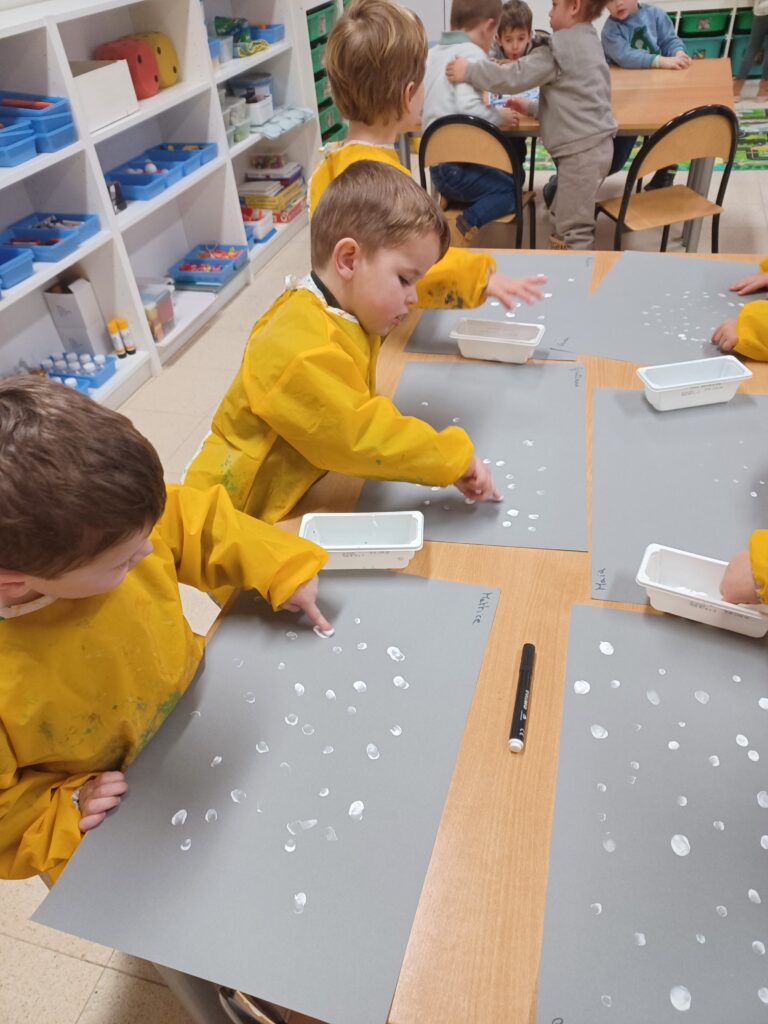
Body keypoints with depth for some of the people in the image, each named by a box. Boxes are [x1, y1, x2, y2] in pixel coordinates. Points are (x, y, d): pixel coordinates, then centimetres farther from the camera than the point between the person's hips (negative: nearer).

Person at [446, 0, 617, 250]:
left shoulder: (561, 47, -13)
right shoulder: (586, 42, 17)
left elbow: (516, 76, -17)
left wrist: (470, 71, -11)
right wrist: (533, 108, 18)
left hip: (581, 150, -10)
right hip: (594, 145, 10)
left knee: (572, 231, -5)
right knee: (565, 218, 18)